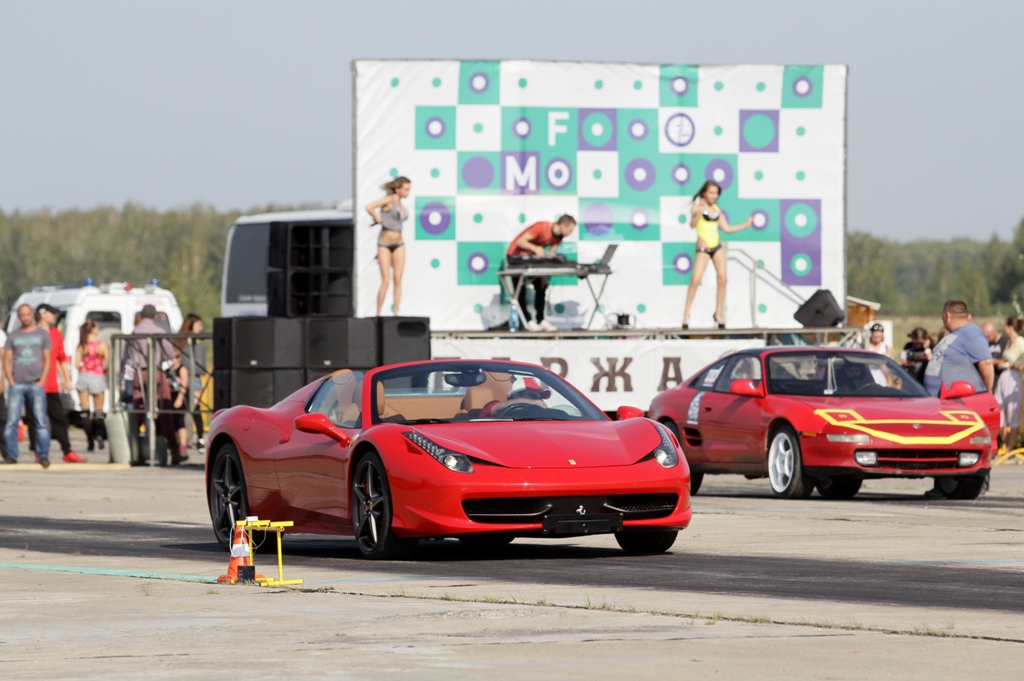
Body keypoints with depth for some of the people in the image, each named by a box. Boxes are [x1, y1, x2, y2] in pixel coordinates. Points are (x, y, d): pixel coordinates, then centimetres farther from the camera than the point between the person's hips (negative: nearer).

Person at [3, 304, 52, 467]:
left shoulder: (42, 334, 11)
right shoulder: (12, 336, 13)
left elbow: (47, 360, 7)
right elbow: (7, 360, 11)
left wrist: (42, 381, -4)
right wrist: (11, 381, -2)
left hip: (36, 384, -1)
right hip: (17, 385, 1)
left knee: (41, 421, -6)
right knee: (11, 421, -5)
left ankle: (43, 455, -3)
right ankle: (11, 455, 1)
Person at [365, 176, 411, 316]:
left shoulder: (399, 204, 11)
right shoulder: (389, 200, -11)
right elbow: (369, 207, -24)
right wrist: (378, 220, -11)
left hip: (398, 245, 6)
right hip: (385, 244, -6)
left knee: (398, 280, 1)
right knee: (386, 280, -11)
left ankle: (396, 313, 2)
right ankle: (378, 314, -5)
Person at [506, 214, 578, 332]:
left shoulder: (558, 236, -5)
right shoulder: (541, 227, -29)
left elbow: (549, 256, -4)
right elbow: (520, 242, -33)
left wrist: (544, 274, -15)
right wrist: (535, 248, -50)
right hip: (516, 256, -7)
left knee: (541, 287, 1)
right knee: (520, 290, -9)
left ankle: (540, 320, 3)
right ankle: (529, 321, -8)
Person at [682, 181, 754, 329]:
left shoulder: (717, 209, 11)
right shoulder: (697, 206, -5)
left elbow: (726, 228, 14)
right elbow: (693, 225, -21)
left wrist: (746, 225, 10)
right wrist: (698, 213, -40)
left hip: (717, 247, 5)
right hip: (703, 249, -5)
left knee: (722, 280, -3)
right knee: (695, 280, -18)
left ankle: (718, 314, 7)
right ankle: (686, 313, -8)